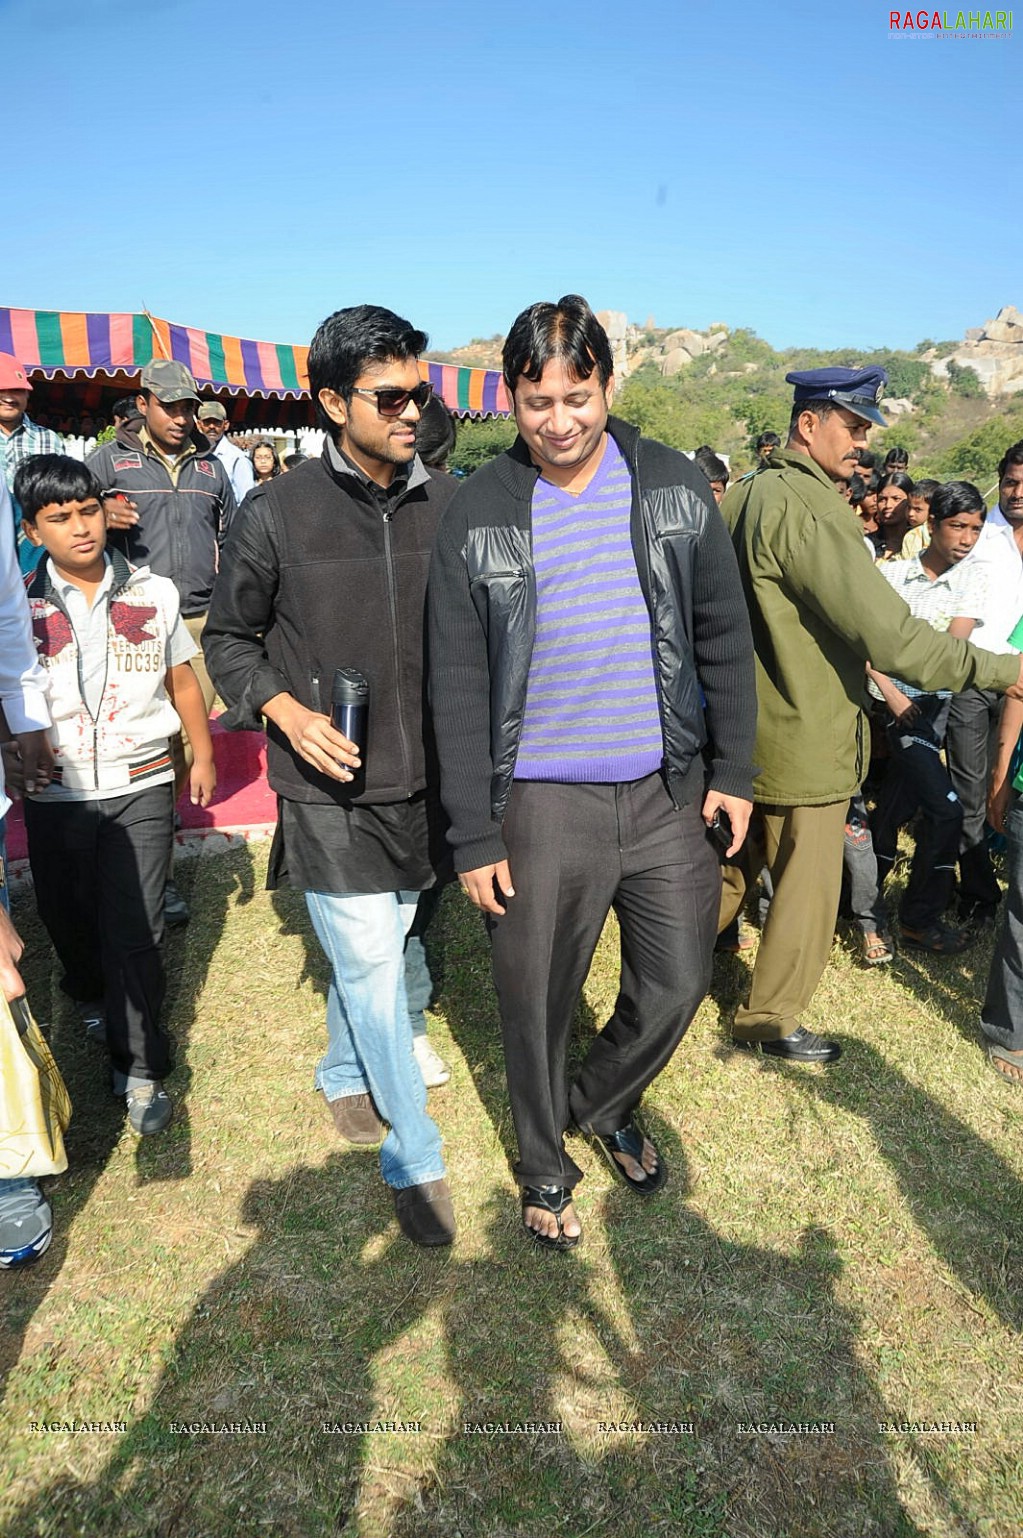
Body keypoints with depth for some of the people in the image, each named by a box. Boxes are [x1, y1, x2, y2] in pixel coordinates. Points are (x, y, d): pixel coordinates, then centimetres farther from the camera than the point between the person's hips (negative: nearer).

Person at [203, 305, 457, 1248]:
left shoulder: (448, 502, -2)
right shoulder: (278, 514, -8)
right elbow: (228, 637, 3)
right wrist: (284, 709, -13)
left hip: (424, 783, 4)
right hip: (329, 793, -3)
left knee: (377, 952, 20)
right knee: (373, 969, 0)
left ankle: (343, 1074, 48)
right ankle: (416, 1162, 18)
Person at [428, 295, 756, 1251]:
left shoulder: (675, 487, 1)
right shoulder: (477, 516, -5)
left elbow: (724, 637, 6)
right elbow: (457, 689, -5)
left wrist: (732, 770, 3)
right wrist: (473, 837, -7)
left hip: (667, 792, 3)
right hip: (540, 803, -2)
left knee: (677, 985, 13)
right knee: (537, 1004, 10)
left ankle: (604, 1103, 44)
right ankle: (544, 1166, 37)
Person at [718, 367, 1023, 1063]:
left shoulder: (744, 496, 8)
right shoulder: (809, 509, -22)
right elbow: (888, 631, -26)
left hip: (748, 730, 9)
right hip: (805, 740, -9)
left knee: (736, 860, 24)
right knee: (807, 887, 8)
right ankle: (771, 1019, 24)